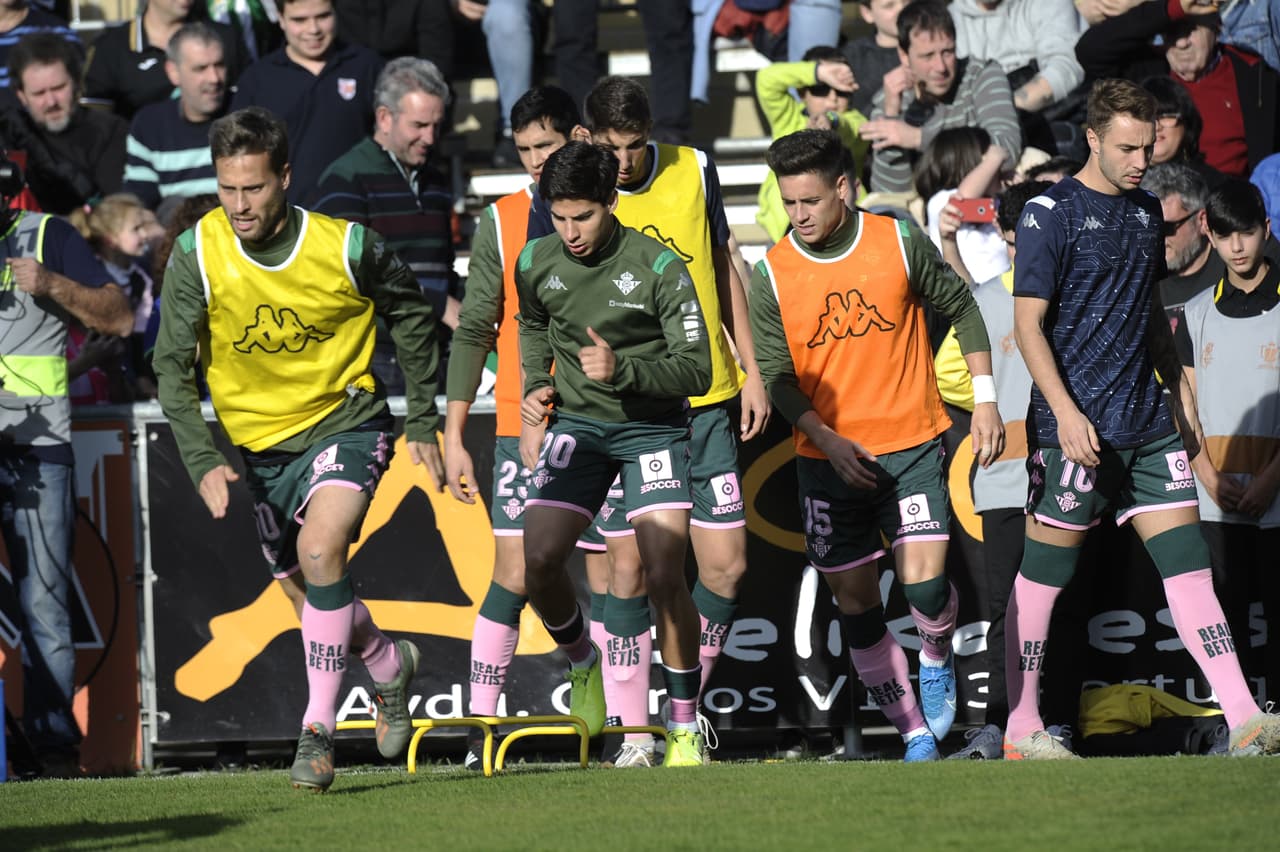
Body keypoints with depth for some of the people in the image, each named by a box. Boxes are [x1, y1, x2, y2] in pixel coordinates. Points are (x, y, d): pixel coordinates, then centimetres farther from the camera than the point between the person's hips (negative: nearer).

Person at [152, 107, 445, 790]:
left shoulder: (347, 246, -18)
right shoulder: (196, 256, -15)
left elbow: (412, 318, 1)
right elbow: (173, 367, -9)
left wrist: (423, 424, 5)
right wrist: (203, 462, -21)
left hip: (345, 421, -4)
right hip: (257, 443, 4)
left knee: (319, 549, -27)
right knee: (307, 591, 13)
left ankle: (318, 731, -19)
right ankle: (390, 665, 46)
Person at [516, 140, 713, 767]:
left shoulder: (659, 267, -15)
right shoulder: (536, 264, -1)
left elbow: (697, 370, -14)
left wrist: (622, 370, -27)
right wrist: (534, 388, 8)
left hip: (653, 427, -3)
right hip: (576, 425, 3)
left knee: (664, 577, -15)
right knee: (538, 560, -15)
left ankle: (685, 727, 0)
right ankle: (583, 663, 15)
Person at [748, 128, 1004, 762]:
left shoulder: (899, 242, -6)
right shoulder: (772, 274, -5)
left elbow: (961, 309, 8)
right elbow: (777, 376, -2)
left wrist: (985, 401, 3)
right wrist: (828, 440, -16)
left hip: (913, 446, -2)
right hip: (828, 463, 2)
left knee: (925, 583, -16)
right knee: (855, 604, 3)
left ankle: (937, 660, 18)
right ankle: (916, 734, 16)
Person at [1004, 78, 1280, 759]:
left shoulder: (1146, 211, 13)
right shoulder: (1051, 214, -8)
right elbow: (1028, 325, -11)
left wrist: (1176, 385, 19)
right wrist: (1066, 413, -19)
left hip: (1146, 422, 6)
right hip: (1076, 425, -6)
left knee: (1187, 561, -1)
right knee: (1043, 574, 1)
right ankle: (1022, 730, 12)